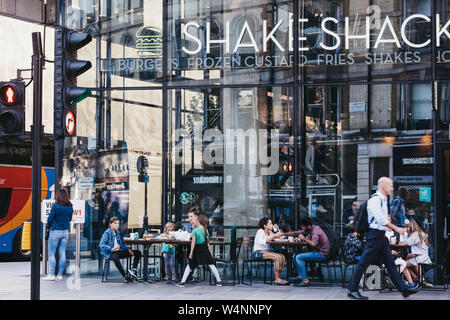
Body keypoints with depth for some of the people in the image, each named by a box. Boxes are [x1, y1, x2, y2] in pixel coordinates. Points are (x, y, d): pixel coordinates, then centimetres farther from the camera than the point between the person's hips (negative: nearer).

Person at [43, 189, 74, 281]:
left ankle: (52, 275, -4)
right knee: (62, 253, 7)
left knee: (51, 253, 1)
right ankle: (60, 275, 9)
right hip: (65, 231, 5)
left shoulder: (55, 206, -12)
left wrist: (48, 226, 7)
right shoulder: (70, 207, 3)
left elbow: (50, 218, -8)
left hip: (55, 231, -5)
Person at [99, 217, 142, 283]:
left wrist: (128, 249, 5)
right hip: (110, 253, -8)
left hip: (118, 251, 8)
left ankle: (133, 270, -11)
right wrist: (111, 248, -32)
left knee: (138, 253, 1)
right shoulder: (107, 233, -7)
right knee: (115, 257, -45)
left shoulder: (117, 232, 16)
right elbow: (102, 245, -18)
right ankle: (125, 276, -36)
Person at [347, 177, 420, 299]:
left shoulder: (383, 200, 17)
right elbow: (380, 219, -22)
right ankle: (352, 290, 0)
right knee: (363, 263, -5)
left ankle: (404, 289, 8)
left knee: (390, 263, 8)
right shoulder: (375, 199, -14)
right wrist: (396, 228, -21)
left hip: (381, 236, 10)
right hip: (375, 235, -10)